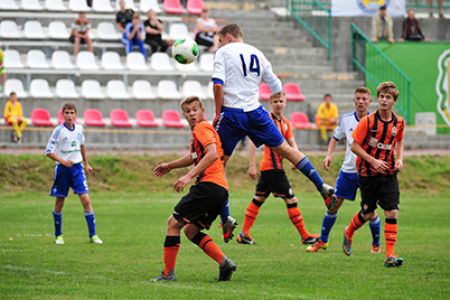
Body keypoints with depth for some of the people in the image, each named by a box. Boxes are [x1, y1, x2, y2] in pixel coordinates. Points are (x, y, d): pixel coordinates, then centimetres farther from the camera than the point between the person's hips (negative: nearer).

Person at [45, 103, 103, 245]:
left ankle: (93, 235, -4)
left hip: (77, 167, 3)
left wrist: (86, 164, 25)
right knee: (59, 203, 5)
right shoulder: (59, 130, -10)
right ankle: (58, 235, 21)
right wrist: (63, 161, -23)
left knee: (86, 199, -8)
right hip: (62, 169, -3)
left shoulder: (79, 128, 3)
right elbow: (49, 151, -12)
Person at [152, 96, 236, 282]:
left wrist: (189, 176, -24)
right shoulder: (200, 130, 26)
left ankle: (168, 273, -6)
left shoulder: (202, 128, -4)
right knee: (191, 231, 15)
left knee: (173, 223, -5)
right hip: (220, 189, 10)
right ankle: (224, 263, 2)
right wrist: (170, 166, 50)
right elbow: (194, 157, 43)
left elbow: (213, 154, -20)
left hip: (209, 184, -10)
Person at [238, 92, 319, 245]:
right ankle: (305, 236, -2)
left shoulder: (285, 122, 12)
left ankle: (244, 234, 17)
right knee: (291, 200, -6)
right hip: (273, 167, -9)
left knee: (258, 199, 12)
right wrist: (252, 165, -20)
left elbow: (292, 144, 12)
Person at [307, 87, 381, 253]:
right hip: (348, 169, 3)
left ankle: (376, 244, 17)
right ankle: (322, 241, 15)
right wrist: (329, 155, 0)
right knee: (334, 204, 2)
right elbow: (336, 138, 16)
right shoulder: (346, 119, 2)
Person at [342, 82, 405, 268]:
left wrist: (399, 159, 2)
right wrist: (373, 161, -20)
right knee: (368, 214, 8)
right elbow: (354, 146, -11)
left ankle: (390, 255, -11)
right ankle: (348, 233, 41)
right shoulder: (368, 121, -13)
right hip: (368, 173, -3)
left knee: (392, 212, -11)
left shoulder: (399, 122, -1)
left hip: (389, 173, 3)